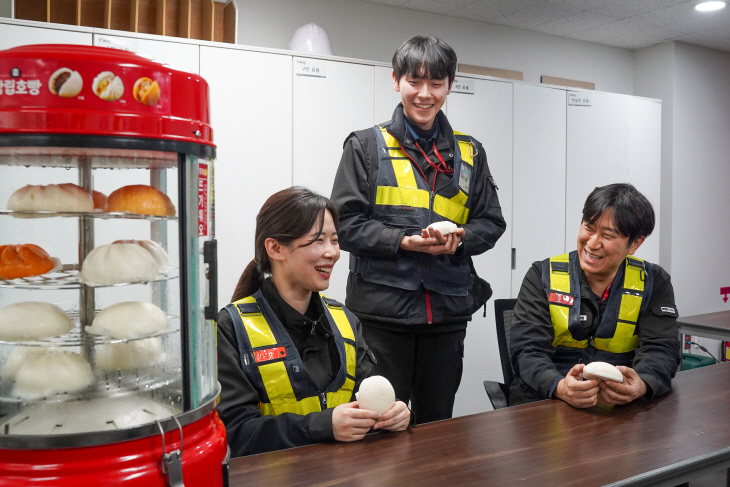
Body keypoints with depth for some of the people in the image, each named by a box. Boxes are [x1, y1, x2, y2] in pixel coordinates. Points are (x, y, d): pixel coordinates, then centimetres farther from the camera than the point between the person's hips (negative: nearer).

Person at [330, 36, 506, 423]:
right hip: (382, 310, -3)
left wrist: (459, 239, -10)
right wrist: (405, 241, -18)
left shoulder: (469, 152, 13)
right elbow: (345, 224, -4)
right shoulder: (366, 146, 2)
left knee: (438, 428, 16)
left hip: (447, 313, 4)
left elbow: (491, 223, 12)